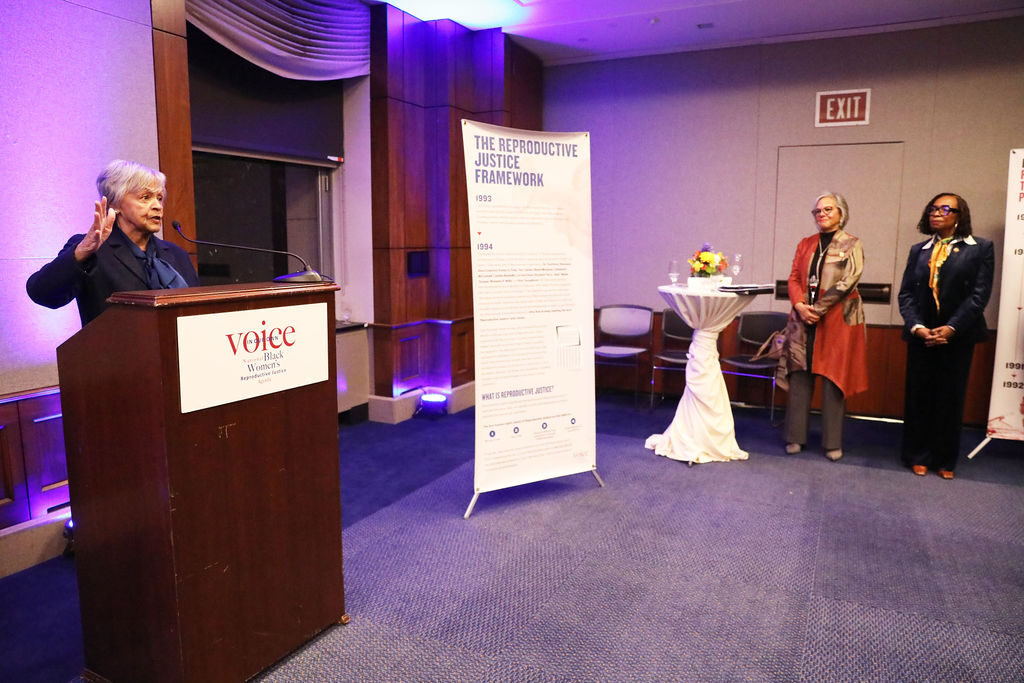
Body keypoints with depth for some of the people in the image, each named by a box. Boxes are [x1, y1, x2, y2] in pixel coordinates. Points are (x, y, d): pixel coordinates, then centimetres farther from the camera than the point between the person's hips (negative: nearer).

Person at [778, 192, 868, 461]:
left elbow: (847, 282, -10)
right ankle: (796, 436, 10)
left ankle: (832, 443, 8)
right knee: (799, 376, 2)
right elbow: (794, 278, 7)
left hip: (837, 320, -4)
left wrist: (818, 309, -16)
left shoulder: (852, 245, 1)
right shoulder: (805, 244, 14)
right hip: (803, 319, 4)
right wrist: (800, 305, -11)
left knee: (833, 379, 0)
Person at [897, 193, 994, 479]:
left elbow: (979, 294, -7)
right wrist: (916, 326, -12)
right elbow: (906, 293, 3)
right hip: (921, 335, 2)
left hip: (957, 336, -2)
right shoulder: (919, 250, 9)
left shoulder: (980, 249, 0)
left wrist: (951, 328, -16)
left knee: (950, 398, 6)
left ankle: (946, 460, 18)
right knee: (918, 396, 5)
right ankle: (918, 456, 17)